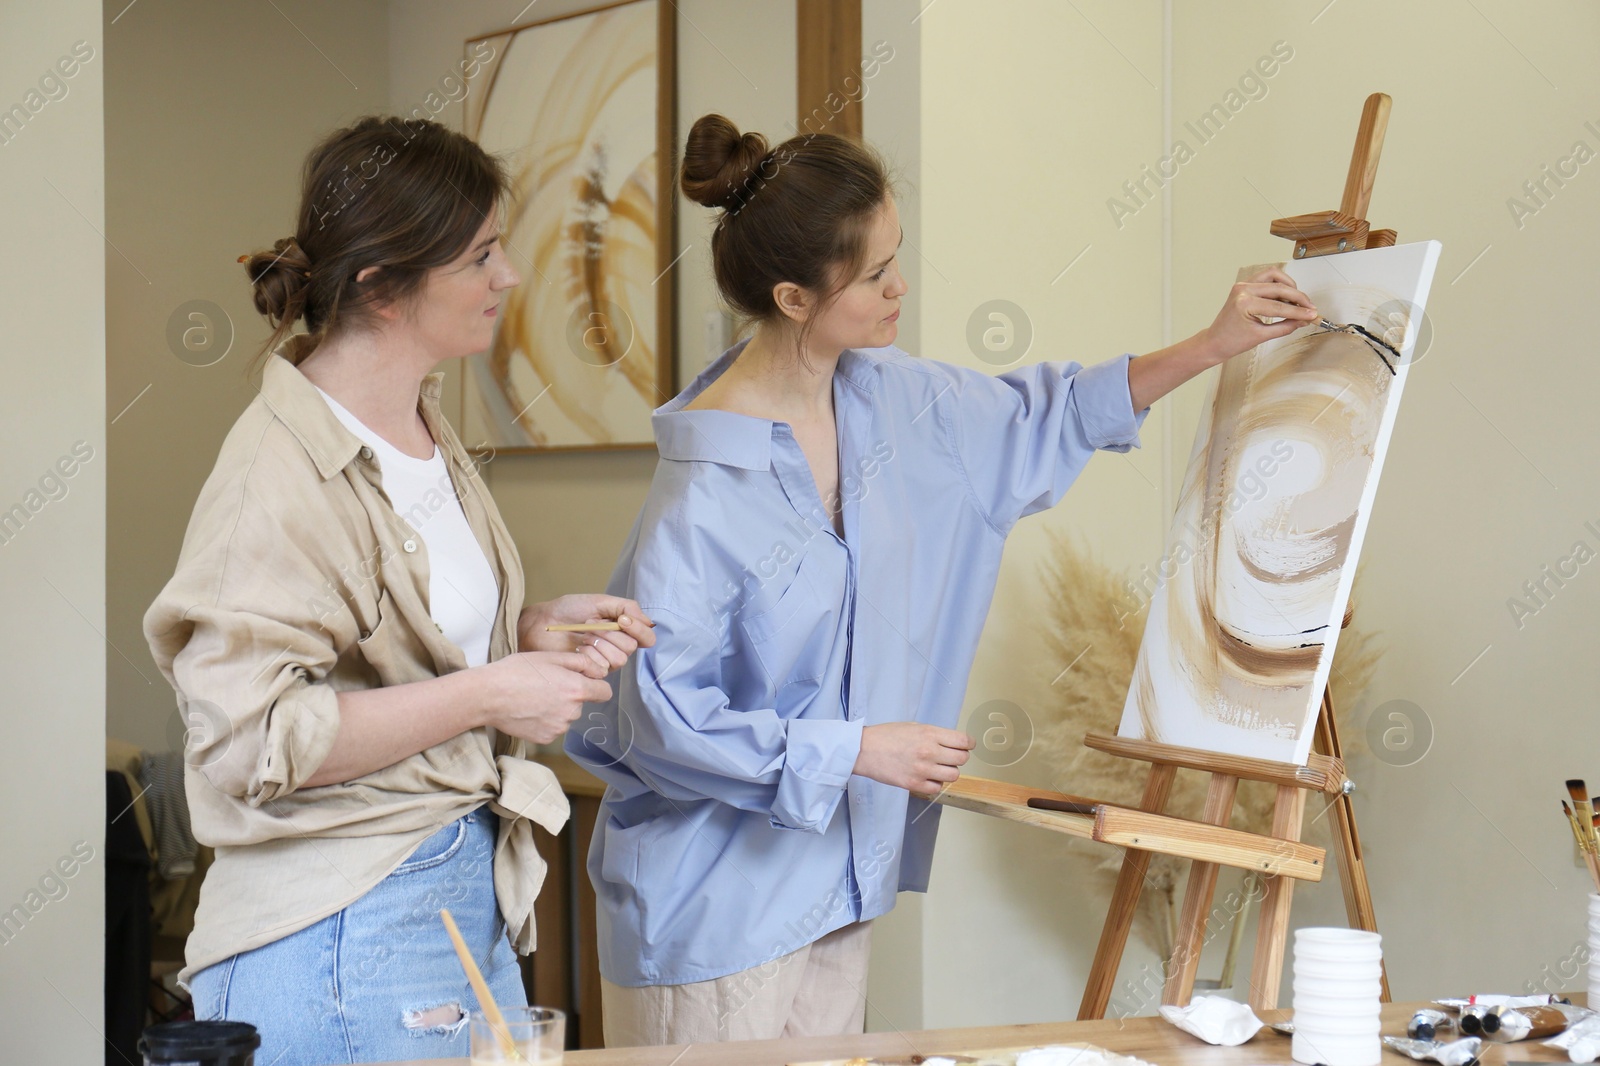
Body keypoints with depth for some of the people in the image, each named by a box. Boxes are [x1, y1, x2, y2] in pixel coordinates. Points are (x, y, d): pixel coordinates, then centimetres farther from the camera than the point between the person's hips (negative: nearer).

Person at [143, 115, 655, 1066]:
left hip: (475, 885, 9)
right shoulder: (279, 477, -18)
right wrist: (485, 695, -20)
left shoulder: (426, 430, 11)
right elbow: (252, 737, -24)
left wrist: (539, 629, 5)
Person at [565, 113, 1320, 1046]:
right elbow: (660, 716, -20)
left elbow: (1035, 423, 20)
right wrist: (857, 751, -16)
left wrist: (1211, 348, 13)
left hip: (837, 877, 7)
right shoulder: (705, 491, -23)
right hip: (719, 894, -7)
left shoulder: (891, 401, 1)